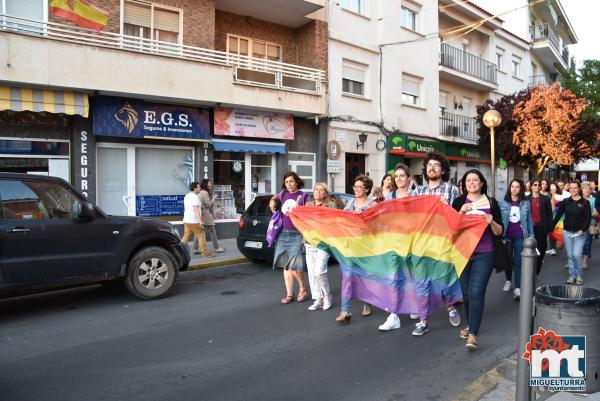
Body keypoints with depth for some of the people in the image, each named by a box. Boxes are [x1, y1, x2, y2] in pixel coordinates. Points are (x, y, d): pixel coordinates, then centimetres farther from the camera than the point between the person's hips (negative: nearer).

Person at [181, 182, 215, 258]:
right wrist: (200, 221, -26)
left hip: (186, 220, 9)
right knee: (201, 236, 2)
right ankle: (205, 252, 7)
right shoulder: (195, 197, -15)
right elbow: (196, 209, -23)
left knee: (186, 237, 11)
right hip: (194, 221, -9)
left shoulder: (186, 196, 14)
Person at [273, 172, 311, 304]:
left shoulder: (303, 196, -5)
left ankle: (303, 288, 16)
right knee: (286, 265, 8)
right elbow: (274, 197, 31)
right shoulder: (283, 194, 9)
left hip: (297, 234, -5)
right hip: (283, 234, 5)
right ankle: (289, 294, 17)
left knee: (294, 265, -10)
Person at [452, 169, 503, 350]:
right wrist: (461, 212, -15)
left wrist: (492, 222, -16)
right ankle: (471, 325, 30)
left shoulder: (491, 202, 3)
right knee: (466, 292, 10)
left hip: (484, 254, -2)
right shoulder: (459, 202, 5)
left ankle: (473, 335, -9)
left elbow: (499, 232, 4)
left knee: (476, 292, -12)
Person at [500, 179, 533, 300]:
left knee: (518, 262, -3)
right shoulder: (503, 202, -1)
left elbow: (529, 221, 6)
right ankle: (508, 280, 33)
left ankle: (518, 288, -3)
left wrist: (531, 236, 5)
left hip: (520, 236, 0)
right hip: (506, 235, 1)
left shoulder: (525, 203, 2)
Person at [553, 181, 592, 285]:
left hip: (579, 233, -3)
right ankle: (572, 275, 17)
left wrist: (583, 229, -17)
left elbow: (588, 218, -5)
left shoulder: (585, 203, -3)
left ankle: (579, 275, 11)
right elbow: (558, 215, 6)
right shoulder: (565, 201, 4)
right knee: (570, 255, 7)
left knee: (577, 255, -9)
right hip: (567, 232, 3)